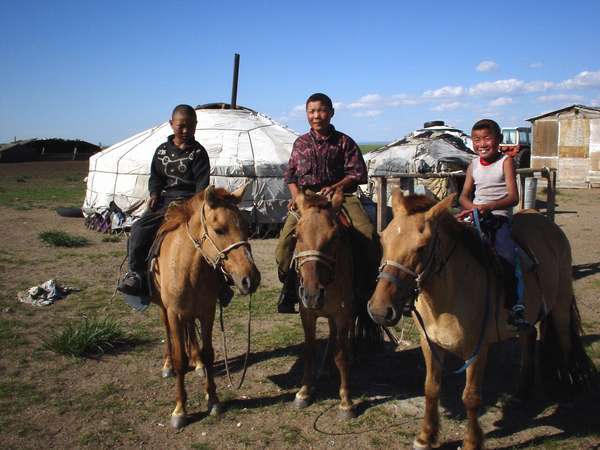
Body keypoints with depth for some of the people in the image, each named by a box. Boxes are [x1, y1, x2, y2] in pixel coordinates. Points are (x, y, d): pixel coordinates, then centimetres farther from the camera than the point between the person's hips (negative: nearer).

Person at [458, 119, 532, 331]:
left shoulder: (505, 162, -2)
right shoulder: (473, 166, 12)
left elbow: (513, 197, -10)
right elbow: (464, 196, 12)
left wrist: (488, 207, -25)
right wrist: (473, 207, -10)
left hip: (500, 217, -5)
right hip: (475, 216, 5)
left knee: (507, 257, -27)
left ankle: (516, 306, -22)